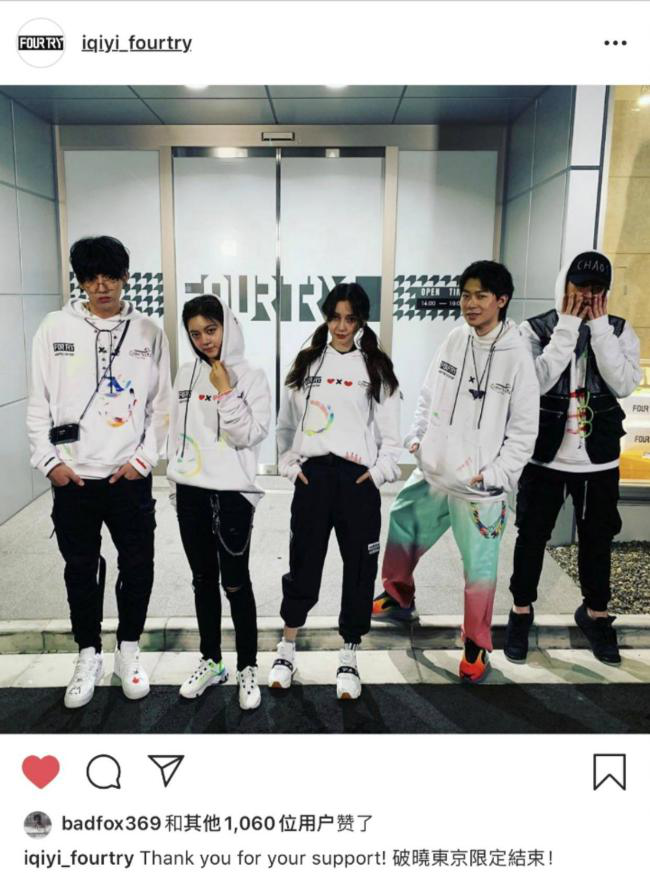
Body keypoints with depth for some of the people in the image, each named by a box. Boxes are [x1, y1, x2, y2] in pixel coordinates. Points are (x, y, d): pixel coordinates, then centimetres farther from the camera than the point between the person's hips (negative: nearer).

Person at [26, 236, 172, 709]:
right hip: (73, 477, 1)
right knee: (81, 568, 12)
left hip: (130, 476, 0)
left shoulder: (149, 332, 0)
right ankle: (89, 654, 30)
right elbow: (39, 403, 3)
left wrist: (144, 458, -8)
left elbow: (162, 405, 1)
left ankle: (129, 648, 29)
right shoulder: (55, 328, 0)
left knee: (137, 564, 8)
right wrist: (50, 460, -5)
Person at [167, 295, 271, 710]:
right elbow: (177, 429, 14)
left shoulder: (252, 377, -5)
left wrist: (226, 392, -17)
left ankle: (248, 668, 17)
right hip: (190, 493, 5)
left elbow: (250, 435, -13)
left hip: (232, 493, -5)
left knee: (236, 583, 1)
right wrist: (176, 477, 13)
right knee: (203, 580, 14)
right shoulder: (186, 374, 8)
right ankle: (211, 662, 29)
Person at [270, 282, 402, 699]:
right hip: (312, 474, 1)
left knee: (359, 570, 6)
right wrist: (289, 464, 3)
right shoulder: (306, 363, 10)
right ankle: (288, 650, 27)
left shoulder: (376, 367, 4)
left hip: (358, 478, -1)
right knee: (303, 565, 8)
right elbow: (287, 421, 13)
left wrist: (381, 471, -7)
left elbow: (391, 430, 3)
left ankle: (349, 660, 23)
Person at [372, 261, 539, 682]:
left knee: (479, 567, 4)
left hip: (480, 488, -5)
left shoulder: (517, 355, -12)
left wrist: (492, 475, -13)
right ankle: (399, 598, 45)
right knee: (401, 532, 19)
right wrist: (416, 437, 2)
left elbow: (524, 430, -9)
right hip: (432, 474, 6)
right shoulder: (454, 340, 2)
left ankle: (477, 646, 26)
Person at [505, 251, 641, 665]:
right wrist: (567, 327, -20)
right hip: (545, 457, -2)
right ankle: (522, 610, 30)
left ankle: (595, 613, 37)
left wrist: (600, 328, -16)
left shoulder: (619, 330, 0)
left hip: (599, 459, 2)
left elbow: (624, 385, -15)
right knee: (532, 537, 10)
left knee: (597, 539, 15)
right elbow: (538, 381, -22)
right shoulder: (536, 329, -7)